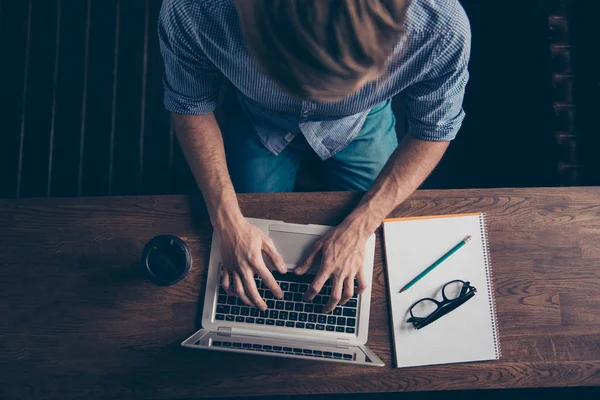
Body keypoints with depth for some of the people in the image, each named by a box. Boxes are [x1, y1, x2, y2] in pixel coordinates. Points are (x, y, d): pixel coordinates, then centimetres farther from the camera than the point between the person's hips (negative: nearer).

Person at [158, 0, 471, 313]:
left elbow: (435, 131, -20)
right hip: (259, 120, 0)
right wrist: (228, 223, -26)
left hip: (363, 122, 1)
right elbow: (190, 106, -19)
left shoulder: (442, 30, -40)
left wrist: (358, 228, -26)